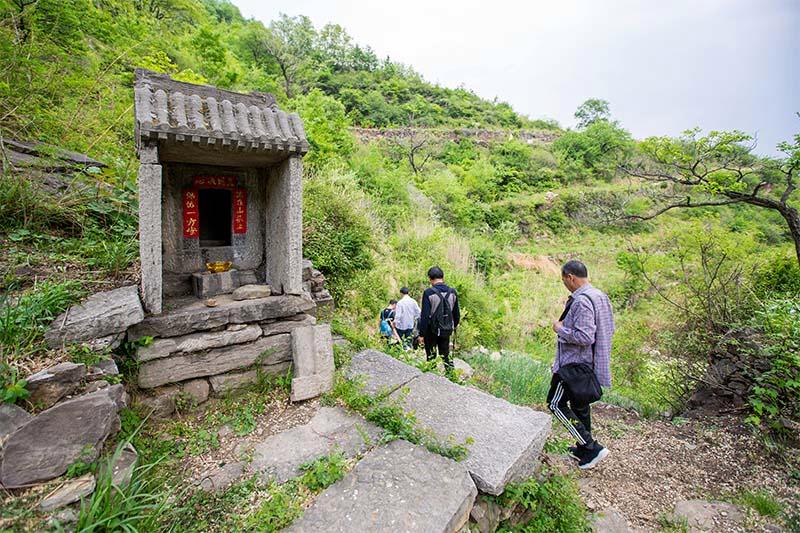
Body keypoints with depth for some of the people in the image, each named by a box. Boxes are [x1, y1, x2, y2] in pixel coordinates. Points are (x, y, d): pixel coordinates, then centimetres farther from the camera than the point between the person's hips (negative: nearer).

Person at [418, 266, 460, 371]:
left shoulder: (428, 293, -15)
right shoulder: (452, 292, 0)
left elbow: (425, 315, -17)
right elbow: (457, 313, 8)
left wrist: (421, 334, -11)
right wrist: (454, 326, 25)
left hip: (432, 330, -4)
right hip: (446, 330, 4)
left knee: (431, 356, 9)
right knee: (445, 355, 16)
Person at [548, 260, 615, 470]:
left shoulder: (581, 301, -24)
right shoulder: (600, 296, 7)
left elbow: (584, 337, -30)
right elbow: (608, 329, 17)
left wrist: (560, 329, -15)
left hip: (573, 363, -10)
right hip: (589, 362, 10)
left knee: (556, 404, 1)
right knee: (580, 404, 20)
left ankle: (592, 447, 3)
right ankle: (584, 449, 34)